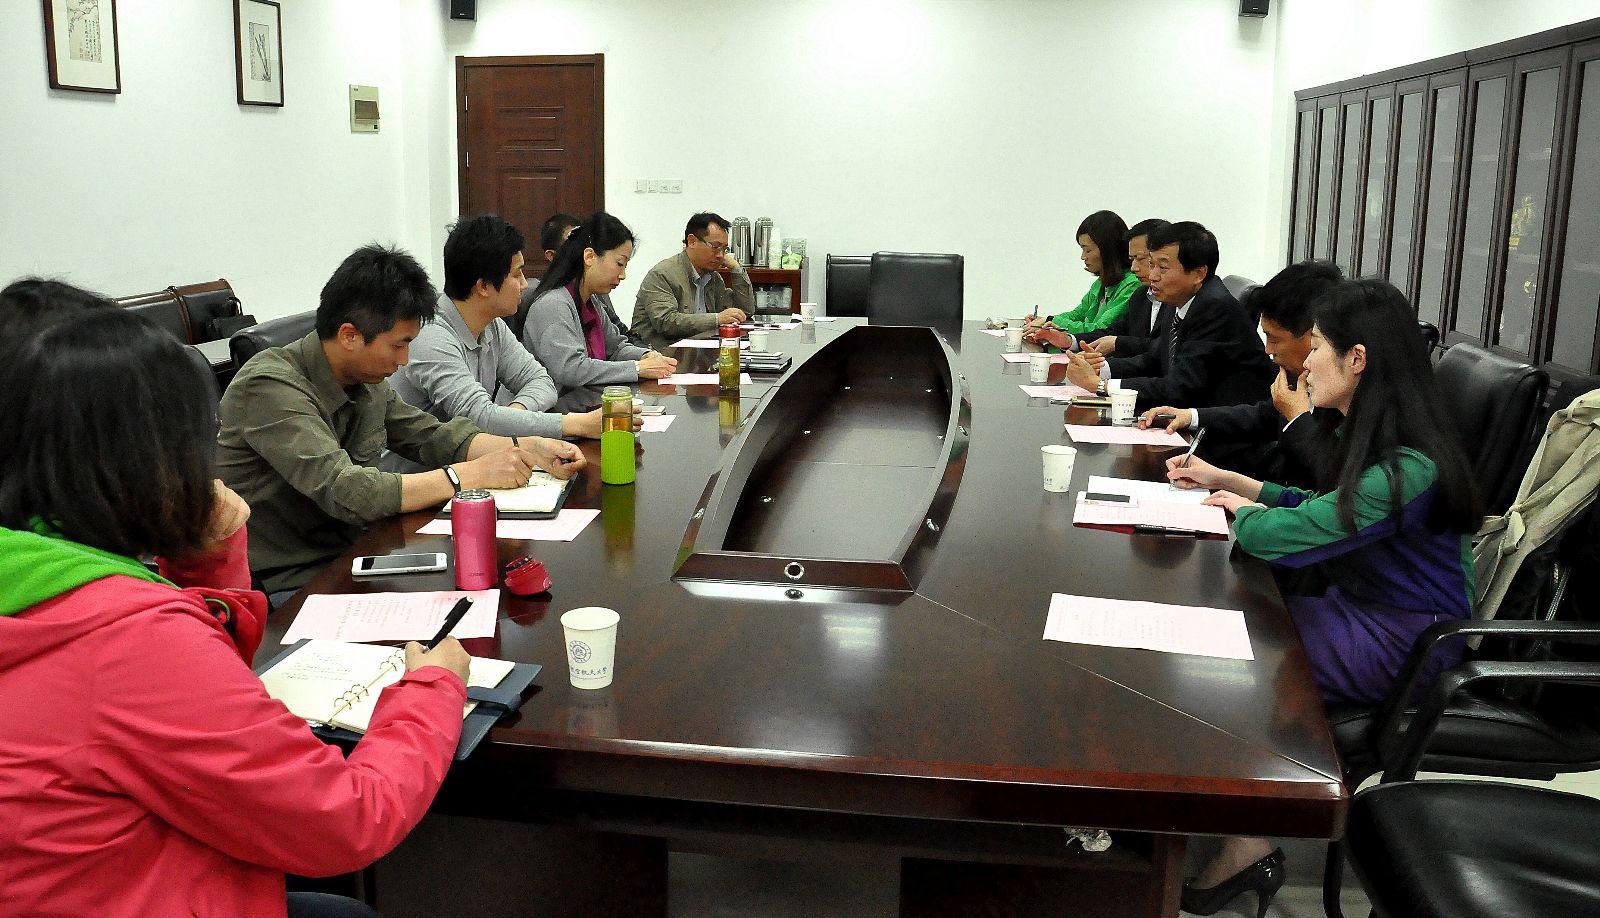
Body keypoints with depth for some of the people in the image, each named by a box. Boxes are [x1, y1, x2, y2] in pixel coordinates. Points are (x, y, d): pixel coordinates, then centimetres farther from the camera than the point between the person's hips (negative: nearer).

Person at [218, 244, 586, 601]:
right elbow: (347, 493, -30)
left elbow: (432, 435, 15)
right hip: (281, 586, -7)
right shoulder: (270, 387, -21)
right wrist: (475, 473, -26)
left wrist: (527, 450, -1)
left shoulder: (366, 381, 3)